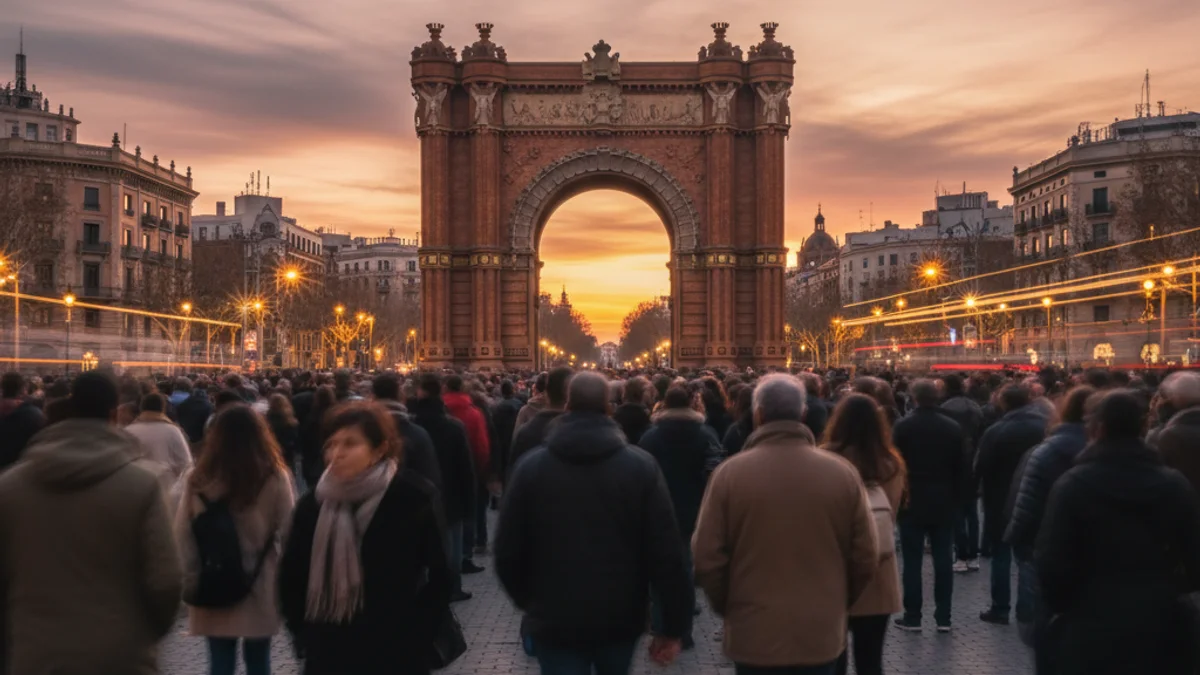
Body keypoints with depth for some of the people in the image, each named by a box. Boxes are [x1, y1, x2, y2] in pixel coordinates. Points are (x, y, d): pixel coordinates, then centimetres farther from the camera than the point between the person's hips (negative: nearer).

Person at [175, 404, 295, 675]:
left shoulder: (199, 479, -7)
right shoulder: (275, 478, -11)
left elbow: (183, 535, -4)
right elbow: (287, 532, -7)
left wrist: (190, 580, 6)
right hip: (259, 587, -1)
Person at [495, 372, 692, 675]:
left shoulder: (531, 466, -6)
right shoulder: (641, 465, -9)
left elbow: (507, 550, -1)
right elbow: (667, 552, -12)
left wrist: (528, 601, 17)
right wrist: (673, 625, -4)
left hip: (555, 621, -1)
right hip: (621, 618, 1)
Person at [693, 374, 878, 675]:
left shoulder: (729, 472, -11)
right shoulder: (843, 472, -5)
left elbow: (707, 557, -8)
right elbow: (866, 558, -1)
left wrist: (726, 607, 10)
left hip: (754, 634, -1)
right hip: (821, 634, 2)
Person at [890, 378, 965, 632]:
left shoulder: (903, 426, -7)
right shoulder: (953, 427, 2)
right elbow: (961, 468, 4)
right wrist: (956, 499, 11)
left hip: (912, 501, -2)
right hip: (944, 502, 3)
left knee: (912, 561, 2)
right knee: (943, 560, 6)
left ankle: (912, 616, 4)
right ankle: (943, 617, 8)